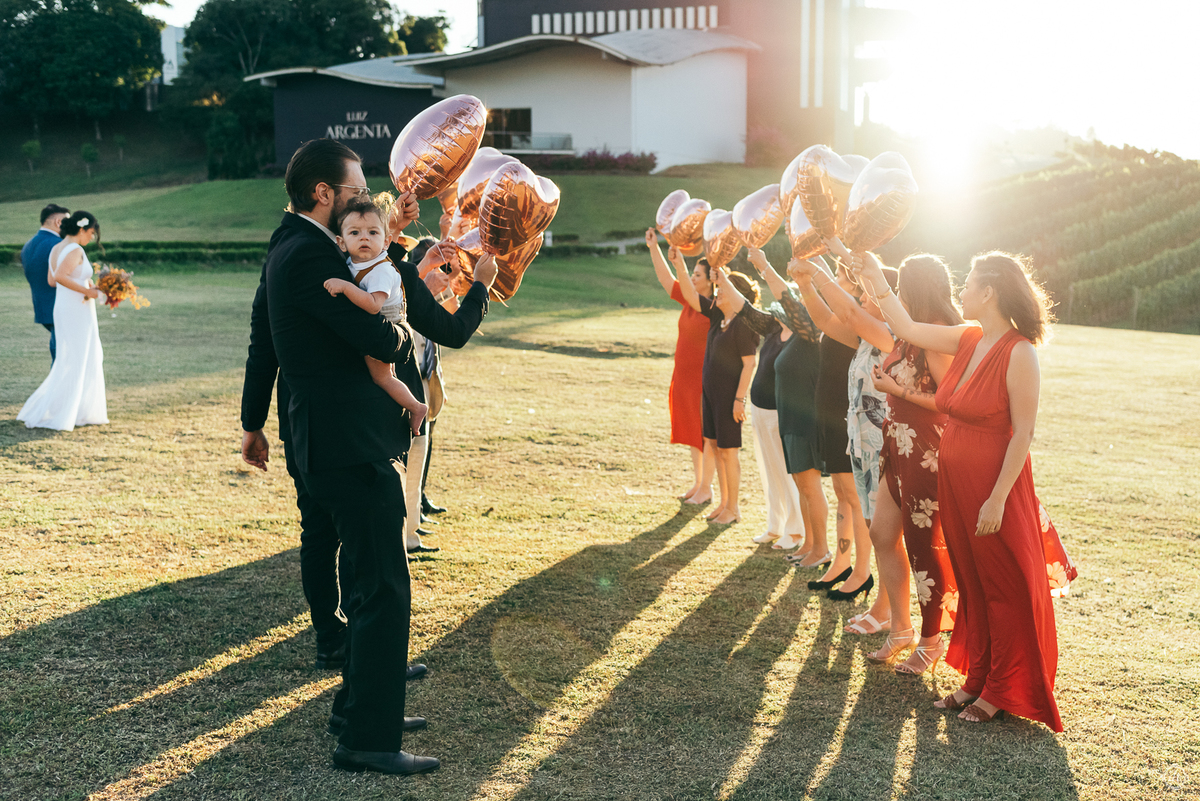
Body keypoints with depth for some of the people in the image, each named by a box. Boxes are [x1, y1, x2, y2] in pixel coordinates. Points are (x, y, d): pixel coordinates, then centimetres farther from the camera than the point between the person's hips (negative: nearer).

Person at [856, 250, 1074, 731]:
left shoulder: (1019, 353, -18)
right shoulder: (968, 340, 5)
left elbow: (1023, 433, -18)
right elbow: (908, 330, 17)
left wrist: (998, 498, -20)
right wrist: (876, 281, 16)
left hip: (994, 486, -8)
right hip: (954, 482, 8)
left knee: (1004, 589, 5)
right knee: (971, 584, 16)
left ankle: (1003, 691, 17)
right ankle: (977, 679, 28)